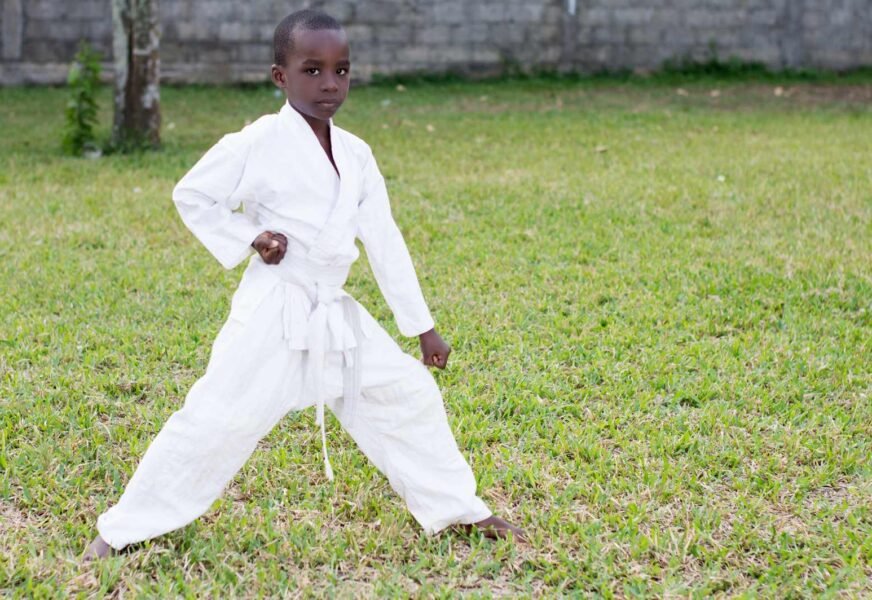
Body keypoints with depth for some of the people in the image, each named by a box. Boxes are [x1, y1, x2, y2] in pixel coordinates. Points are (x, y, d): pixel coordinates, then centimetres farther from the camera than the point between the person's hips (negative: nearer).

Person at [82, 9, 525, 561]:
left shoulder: (356, 154, 6)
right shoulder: (258, 144, -10)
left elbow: (385, 243, 9)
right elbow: (191, 196, -1)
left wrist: (423, 327, 10)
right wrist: (248, 239, -14)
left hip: (339, 315, 6)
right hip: (273, 314, -5)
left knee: (411, 396, 7)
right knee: (217, 417, -8)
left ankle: (458, 509, 25)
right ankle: (124, 527, 7)